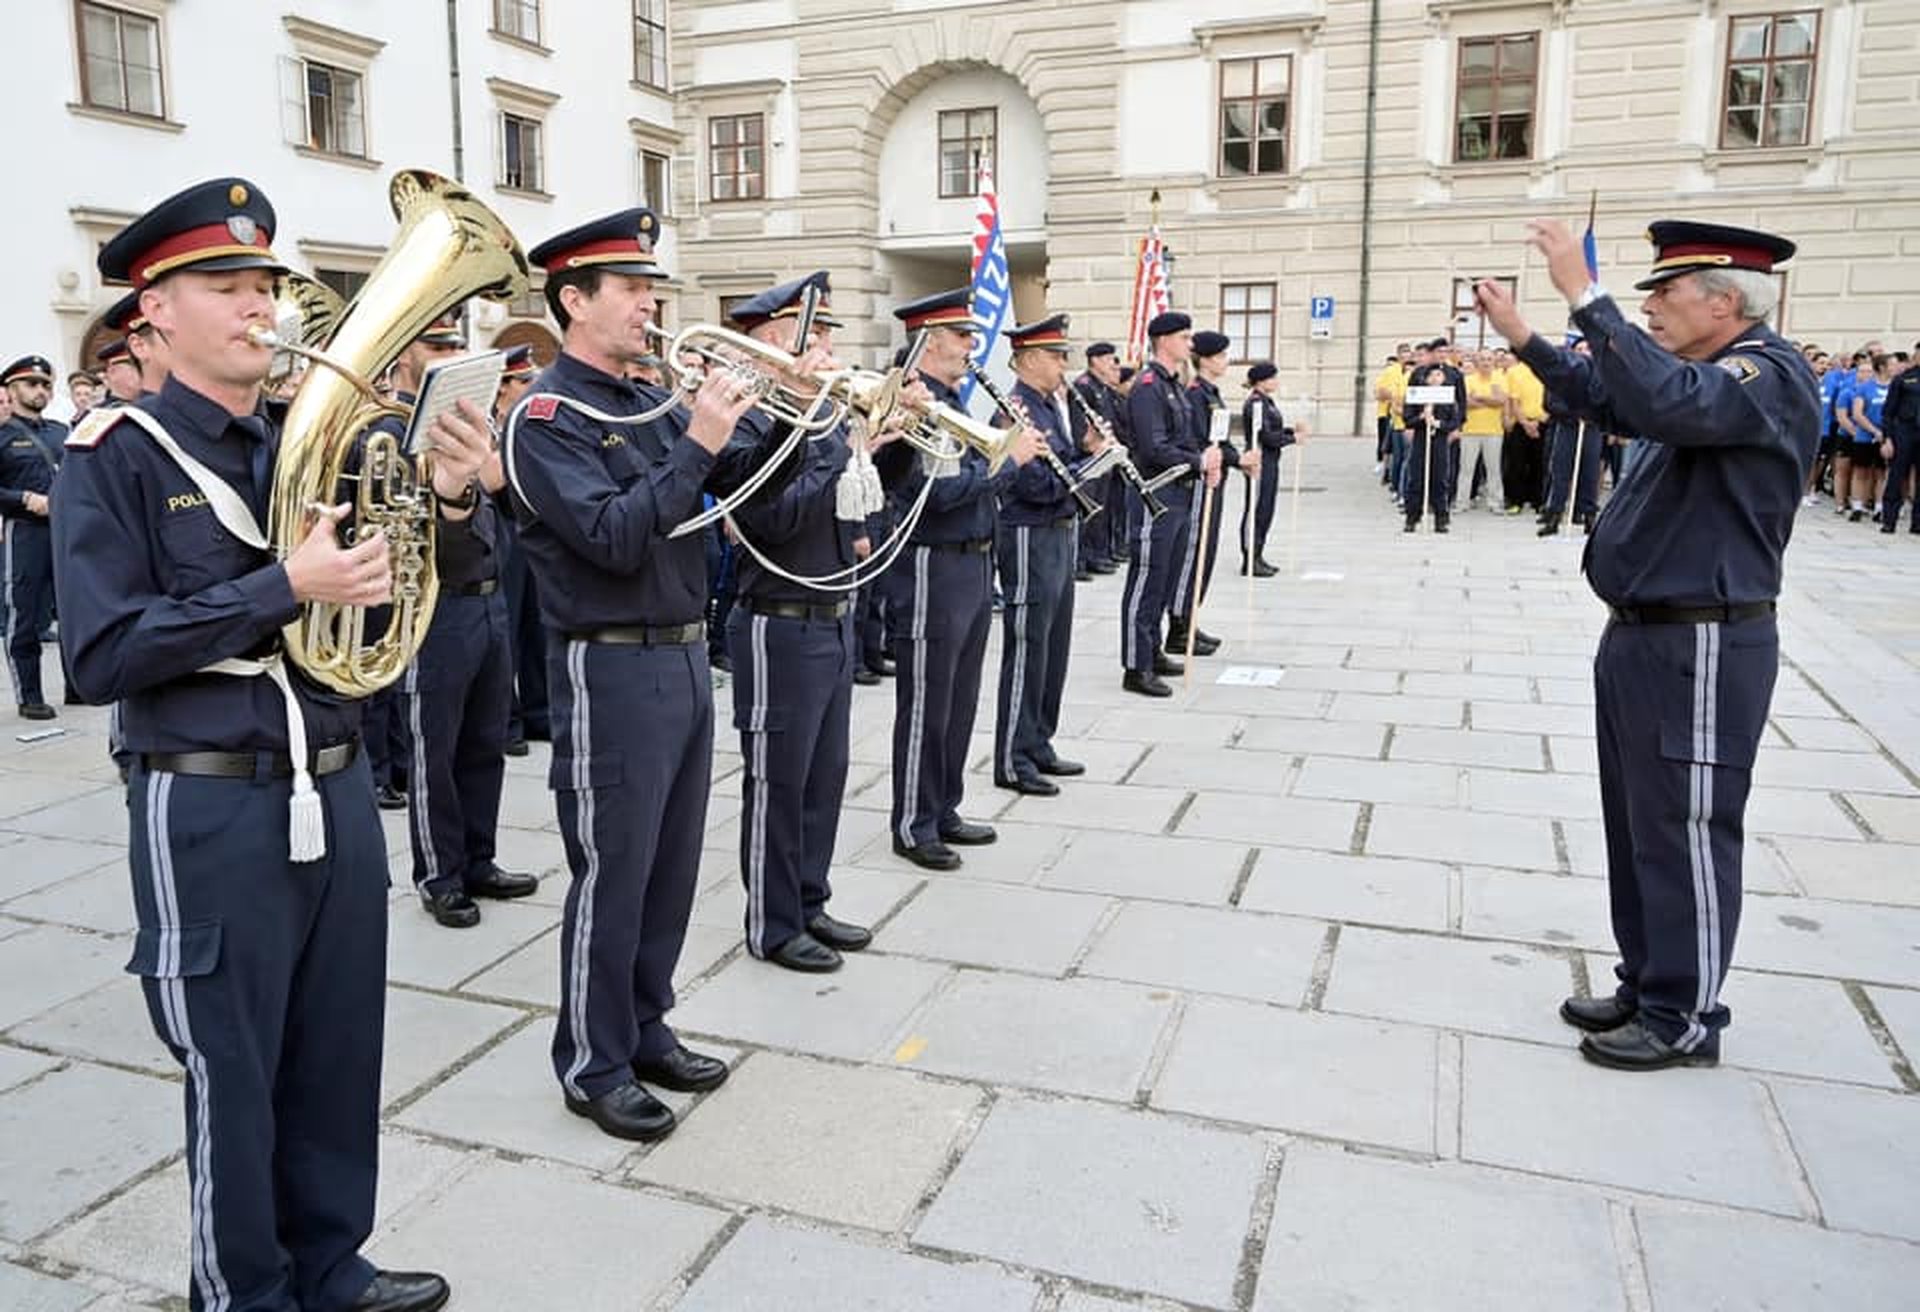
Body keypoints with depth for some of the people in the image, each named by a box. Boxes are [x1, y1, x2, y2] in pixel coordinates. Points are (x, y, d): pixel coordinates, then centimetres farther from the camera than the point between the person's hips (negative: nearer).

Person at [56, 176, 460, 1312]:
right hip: (213, 811, -5)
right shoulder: (115, 456, -7)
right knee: (234, 1080, 10)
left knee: (340, 1059, 16)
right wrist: (283, 589, -23)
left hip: (340, 791, 5)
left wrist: (441, 497, -8)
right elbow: (103, 656, -15)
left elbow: (383, 598, 9)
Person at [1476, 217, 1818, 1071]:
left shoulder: (1770, 375, -16)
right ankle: (1647, 986, 29)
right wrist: (1520, 334, 21)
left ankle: (1685, 1019, 12)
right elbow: (1609, 399, 29)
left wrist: (1584, 295, -33)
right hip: (1645, 637, 10)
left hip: (1701, 647, -10)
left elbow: (1665, 404, -37)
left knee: (1683, 832, -1)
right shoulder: (1712, 374, 14)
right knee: (1639, 826, 16)